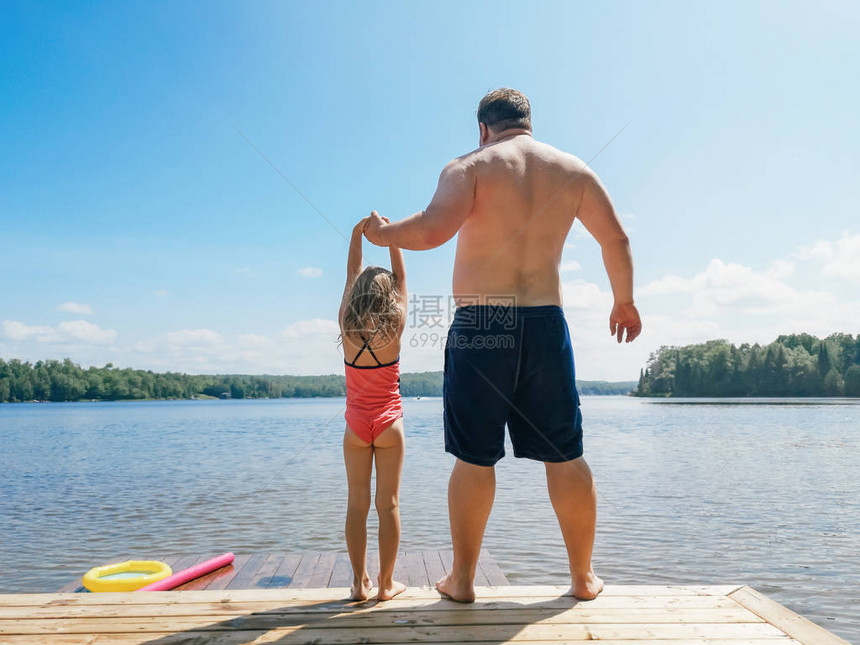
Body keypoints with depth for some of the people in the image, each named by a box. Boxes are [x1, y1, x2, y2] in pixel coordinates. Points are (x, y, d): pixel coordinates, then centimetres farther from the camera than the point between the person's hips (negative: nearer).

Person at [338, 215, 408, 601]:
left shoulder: (347, 327, -6)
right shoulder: (394, 328, -10)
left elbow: (352, 277, 6)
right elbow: (401, 278, 2)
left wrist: (356, 236, 11)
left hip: (356, 427, 2)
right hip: (388, 425, -2)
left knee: (357, 503, 7)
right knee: (388, 504, 4)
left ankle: (359, 582, 12)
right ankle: (386, 584, 10)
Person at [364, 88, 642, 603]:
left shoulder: (471, 167, 0)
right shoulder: (572, 169, 11)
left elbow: (434, 229, -17)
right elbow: (617, 239, 11)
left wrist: (384, 233, 1)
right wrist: (625, 302, 23)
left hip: (479, 326, -2)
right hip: (546, 324, 3)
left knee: (475, 458, 7)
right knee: (565, 456, 11)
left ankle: (462, 578, 18)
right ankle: (584, 577, 23)